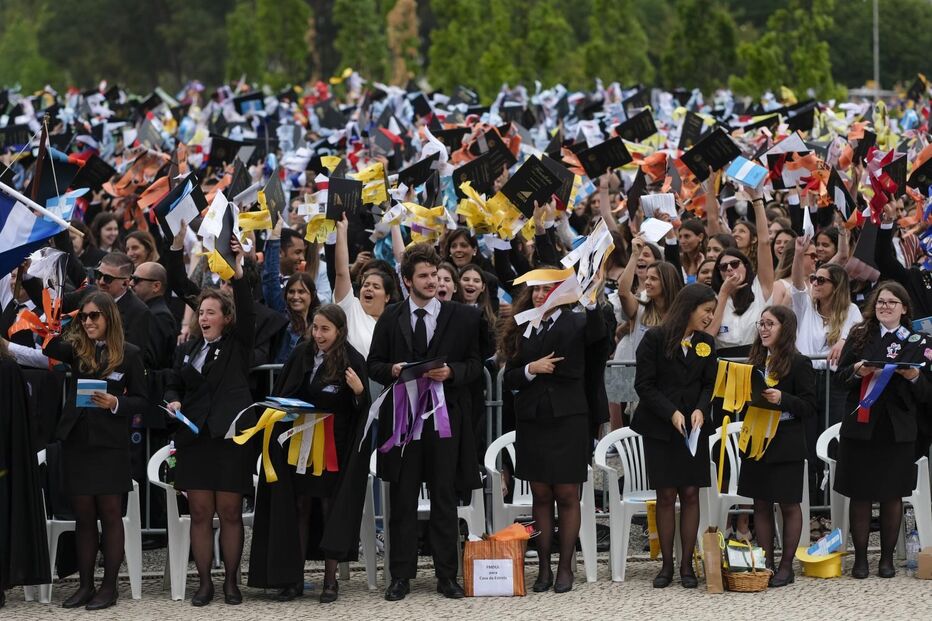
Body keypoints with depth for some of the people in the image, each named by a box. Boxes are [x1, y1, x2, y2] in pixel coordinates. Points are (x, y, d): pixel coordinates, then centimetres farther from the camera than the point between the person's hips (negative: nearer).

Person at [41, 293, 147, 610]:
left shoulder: (129, 353, -1)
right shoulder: (76, 348, 7)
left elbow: (140, 400, 1)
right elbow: (48, 348, -13)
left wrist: (115, 403, -17)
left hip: (110, 444, -3)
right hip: (76, 441, 3)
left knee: (110, 513, 1)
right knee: (83, 515, 7)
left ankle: (109, 587, 5)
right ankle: (85, 585, 13)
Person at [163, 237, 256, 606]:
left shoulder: (238, 346, 6)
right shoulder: (187, 350, 17)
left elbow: (247, 314, -9)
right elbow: (173, 385, 22)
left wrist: (238, 274, -22)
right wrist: (172, 402, -1)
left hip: (231, 436, -3)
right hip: (194, 437, 3)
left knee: (230, 512, -1)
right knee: (200, 513, 1)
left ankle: (231, 581, 7)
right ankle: (204, 583, 6)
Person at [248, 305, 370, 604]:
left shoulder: (353, 361, -11)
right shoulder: (302, 353, -1)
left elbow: (362, 410, -9)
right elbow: (281, 395, 10)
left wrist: (359, 392, -27)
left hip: (334, 446, -3)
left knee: (332, 509, 5)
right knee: (298, 508, 7)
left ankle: (330, 579, 13)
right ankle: (294, 577, 13)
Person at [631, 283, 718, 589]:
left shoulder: (707, 343, 8)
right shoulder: (655, 339, -6)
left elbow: (709, 384, 8)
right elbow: (644, 384, -8)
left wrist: (701, 409, -12)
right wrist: (672, 413, -17)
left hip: (693, 428, 3)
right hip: (660, 427, -3)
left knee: (690, 494, 0)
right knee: (666, 496, -1)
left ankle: (687, 564, 6)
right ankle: (667, 565, 7)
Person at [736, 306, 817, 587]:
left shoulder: (799, 364, -8)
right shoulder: (756, 361, 10)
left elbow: (810, 406, -11)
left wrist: (782, 399, -24)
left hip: (786, 444, -6)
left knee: (789, 505, 3)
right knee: (761, 505, 8)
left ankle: (786, 566, 9)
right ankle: (765, 564, 15)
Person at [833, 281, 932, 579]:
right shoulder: (859, 336, 5)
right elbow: (839, 375, 6)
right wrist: (857, 371, -14)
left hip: (898, 430, 0)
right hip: (860, 427, 0)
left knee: (892, 496, 6)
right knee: (859, 495, 4)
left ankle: (887, 558, 16)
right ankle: (860, 557, 13)